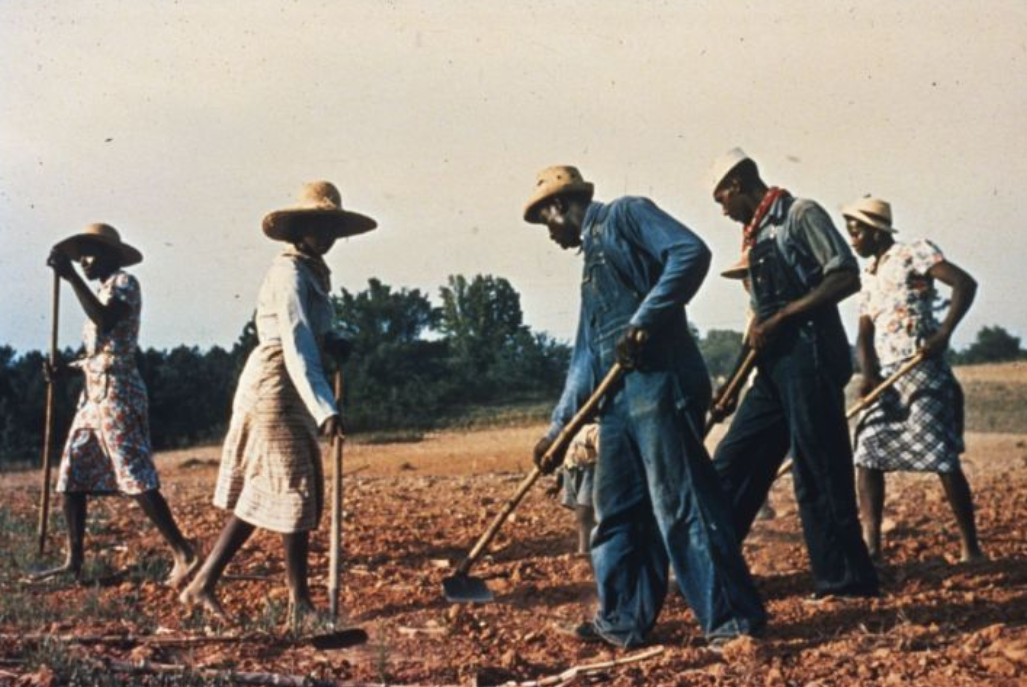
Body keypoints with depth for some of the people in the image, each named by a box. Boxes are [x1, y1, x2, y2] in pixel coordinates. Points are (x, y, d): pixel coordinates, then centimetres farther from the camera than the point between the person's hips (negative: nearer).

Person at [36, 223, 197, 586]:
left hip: (117, 393, -9)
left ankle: (185, 555, -11)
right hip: (93, 395, 9)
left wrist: (72, 278, -25)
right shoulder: (103, 289, 19)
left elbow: (105, 322, -26)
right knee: (71, 478, 8)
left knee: (136, 478, -13)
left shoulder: (124, 283, -6)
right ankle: (74, 562, 13)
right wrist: (64, 368, 7)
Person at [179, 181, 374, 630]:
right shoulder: (290, 274, -16)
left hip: (288, 394, 10)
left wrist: (331, 342, -1)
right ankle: (299, 602, 4)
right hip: (274, 390, -10)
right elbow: (296, 348, -27)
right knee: (296, 490, -5)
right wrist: (325, 410, -37)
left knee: (260, 495, 11)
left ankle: (202, 585, 16)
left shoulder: (313, 271, 15)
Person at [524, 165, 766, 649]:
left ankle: (734, 620, -3)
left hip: (658, 383, -9)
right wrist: (558, 428, 22)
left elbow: (691, 252, -15)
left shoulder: (625, 215, 2)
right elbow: (585, 356, 26)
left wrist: (642, 322, -21)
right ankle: (623, 622, 19)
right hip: (618, 398, 9)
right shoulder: (592, 260, 27)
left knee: (680, 503, -9)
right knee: (617, 510, 10)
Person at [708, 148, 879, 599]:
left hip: (809, 356, -9)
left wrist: (780, 319, -17)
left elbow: (846, 277, -15)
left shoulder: (800, 215, -5)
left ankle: (846, 581, 1)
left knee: (819, 471, -7)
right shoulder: (756, 235, 20)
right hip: (774, 367, 9)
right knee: (732, 463, 9)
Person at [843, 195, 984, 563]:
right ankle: (871, 545, 2)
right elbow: (865, 333, 11)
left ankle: (971, 548, 0)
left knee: (942, 458, -8)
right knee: (868, 453, 0)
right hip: (885, 378, 8)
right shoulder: (869, 275, 18)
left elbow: (965, 283, -14)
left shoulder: (913, 253, -3)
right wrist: (868, 376, -6)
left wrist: (944, 334, -22)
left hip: (923, 371, -8)